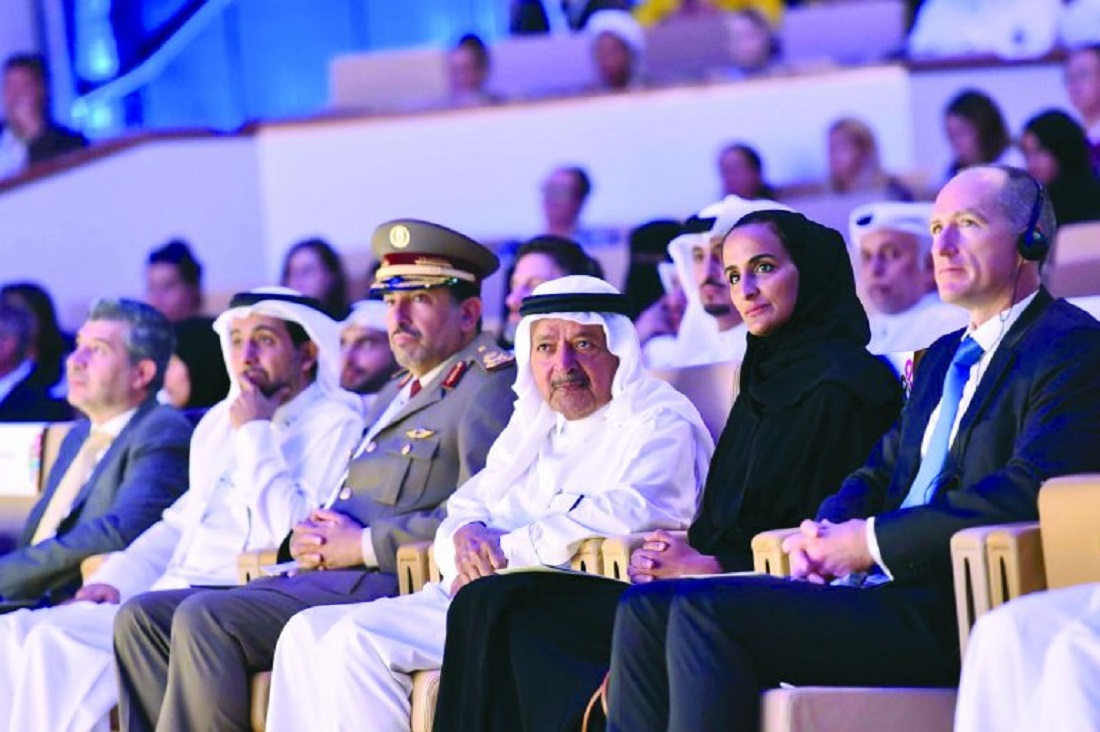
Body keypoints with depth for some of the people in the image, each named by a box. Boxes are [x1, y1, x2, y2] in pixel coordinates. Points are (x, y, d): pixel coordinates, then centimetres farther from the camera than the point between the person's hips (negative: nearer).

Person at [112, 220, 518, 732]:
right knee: (143, 618, -3)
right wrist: (308, 538, 8)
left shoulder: (489, 385, -3)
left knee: (204, 618, -27)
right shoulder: (392, 397, 28)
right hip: (321, 575, 10)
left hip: (385, 584, -10)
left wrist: (365, 546, -14)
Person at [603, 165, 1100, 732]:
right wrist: (824, 533, 2)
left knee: (705, 611, -25)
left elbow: (1026, 491, -19)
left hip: (949, 618, -9)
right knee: (648, 607, -4)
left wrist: (871, 541, -14)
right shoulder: (943, 356, 27)